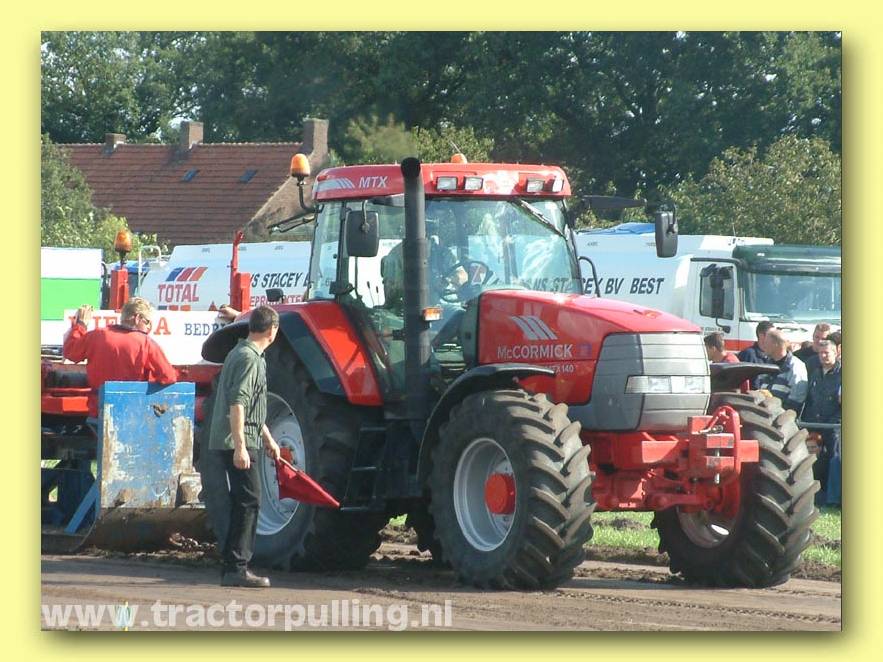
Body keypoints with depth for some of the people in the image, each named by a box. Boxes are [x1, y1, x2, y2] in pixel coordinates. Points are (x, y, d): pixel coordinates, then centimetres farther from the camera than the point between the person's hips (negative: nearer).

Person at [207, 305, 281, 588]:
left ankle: (233, 567, 17)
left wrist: (268, 438, 34)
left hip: (235, 443, 10)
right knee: (248, 501, -9)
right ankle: (236, 568, -11)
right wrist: (240, 446, -26)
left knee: (244, 502, 14)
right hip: (237, 442, -10)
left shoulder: (244, 354, 19)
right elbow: (237, 404, -23)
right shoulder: (249, 359, -14)